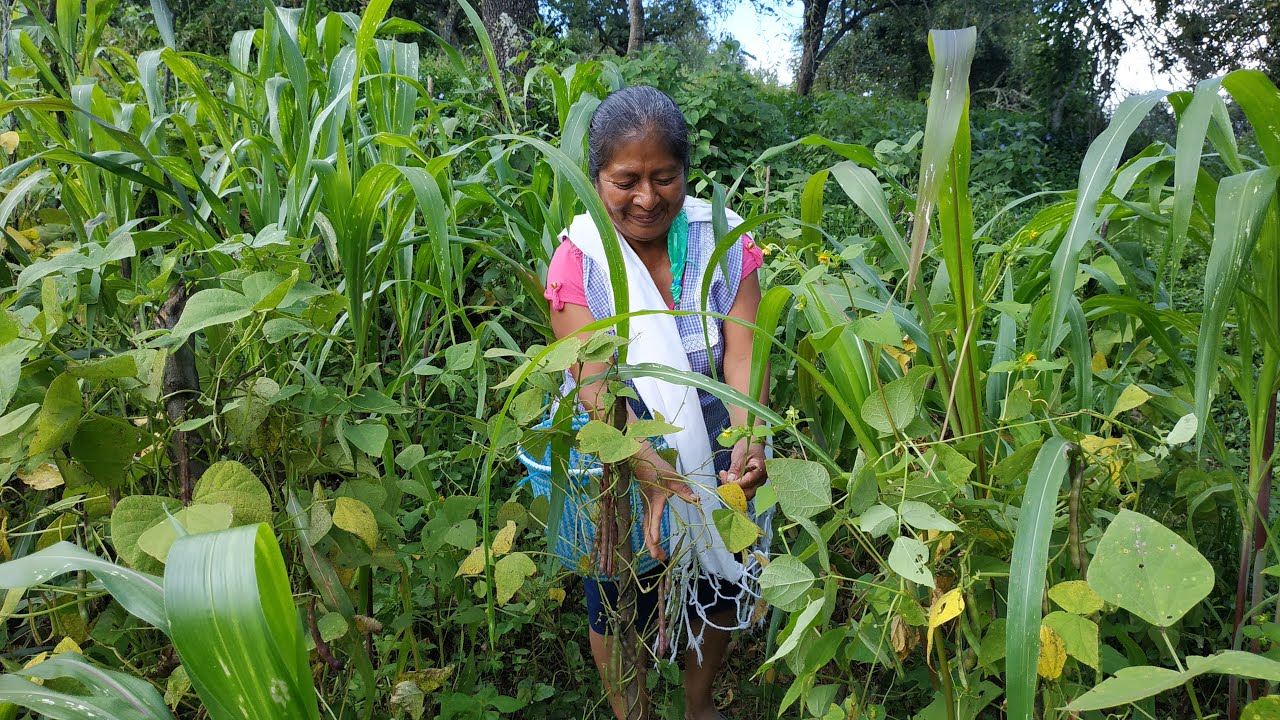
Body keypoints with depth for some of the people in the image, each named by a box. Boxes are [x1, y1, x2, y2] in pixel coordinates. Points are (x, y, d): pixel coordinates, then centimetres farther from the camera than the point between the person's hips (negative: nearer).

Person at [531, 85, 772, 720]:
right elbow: (596, 381, -27)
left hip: (713, 460, 3)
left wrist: (748, 440, -40)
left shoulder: (723, 245, -10)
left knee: (720, 594, 22)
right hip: (619, 469, -2)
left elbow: (742, 354, -20)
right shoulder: (579, 261, -17)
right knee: (619, 611, 16)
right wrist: (651, 470, -43)